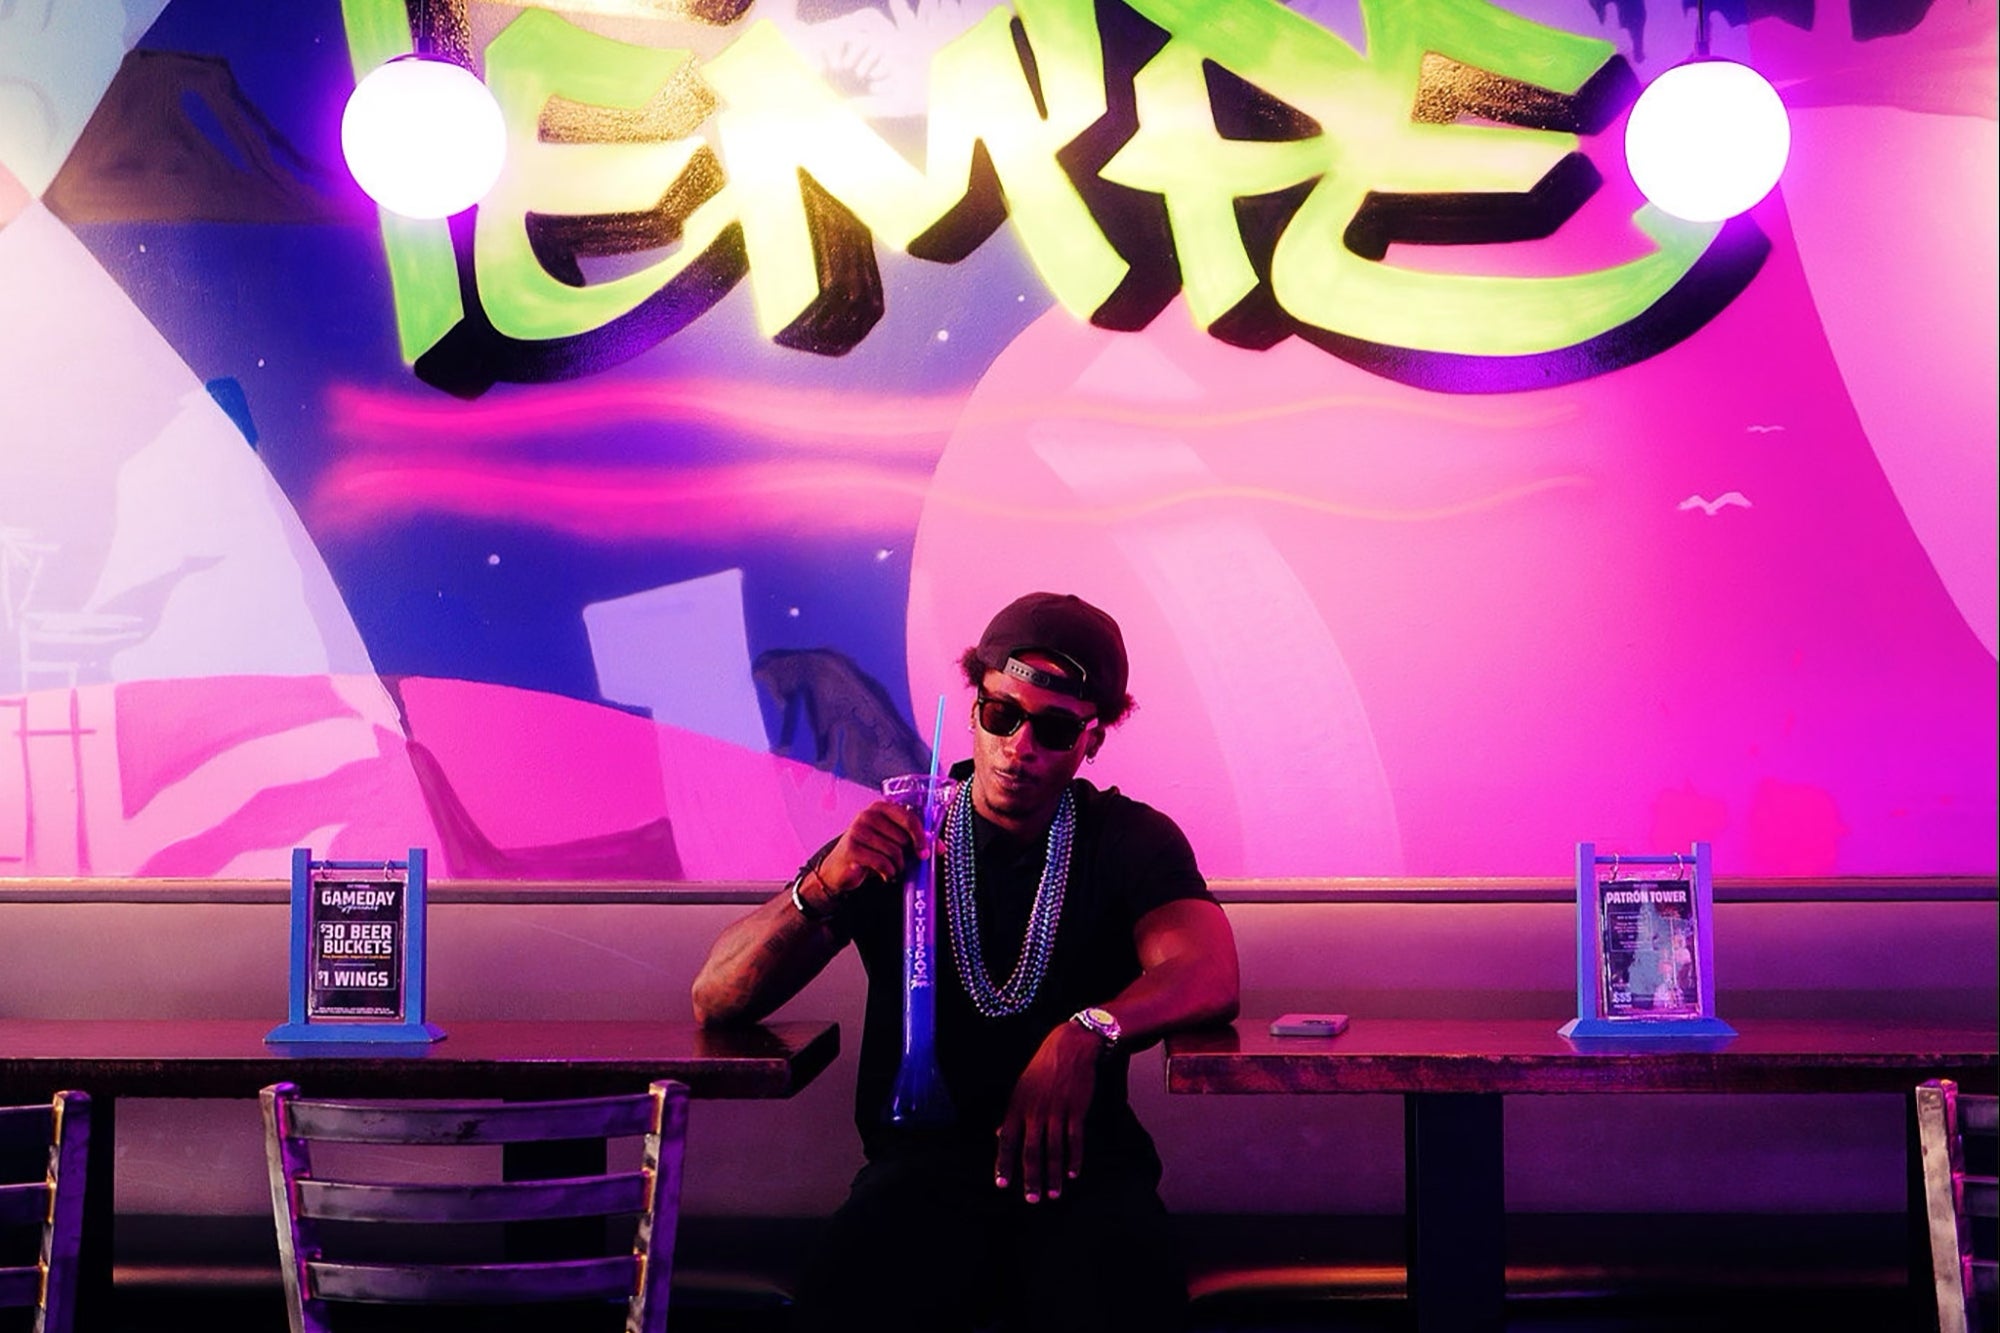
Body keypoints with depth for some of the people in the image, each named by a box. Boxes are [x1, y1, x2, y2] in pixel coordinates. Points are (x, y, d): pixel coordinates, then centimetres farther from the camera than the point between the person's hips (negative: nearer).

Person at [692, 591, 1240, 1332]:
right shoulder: (890, 839, 11)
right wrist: (823, 889, -16)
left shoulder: (1130, 840, 10)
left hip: (1080, 1162, 0)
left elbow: (1209, 977, -10)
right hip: (921, 1164, 1)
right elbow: (716, 1001, 4)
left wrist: (1087, 1033, -31)